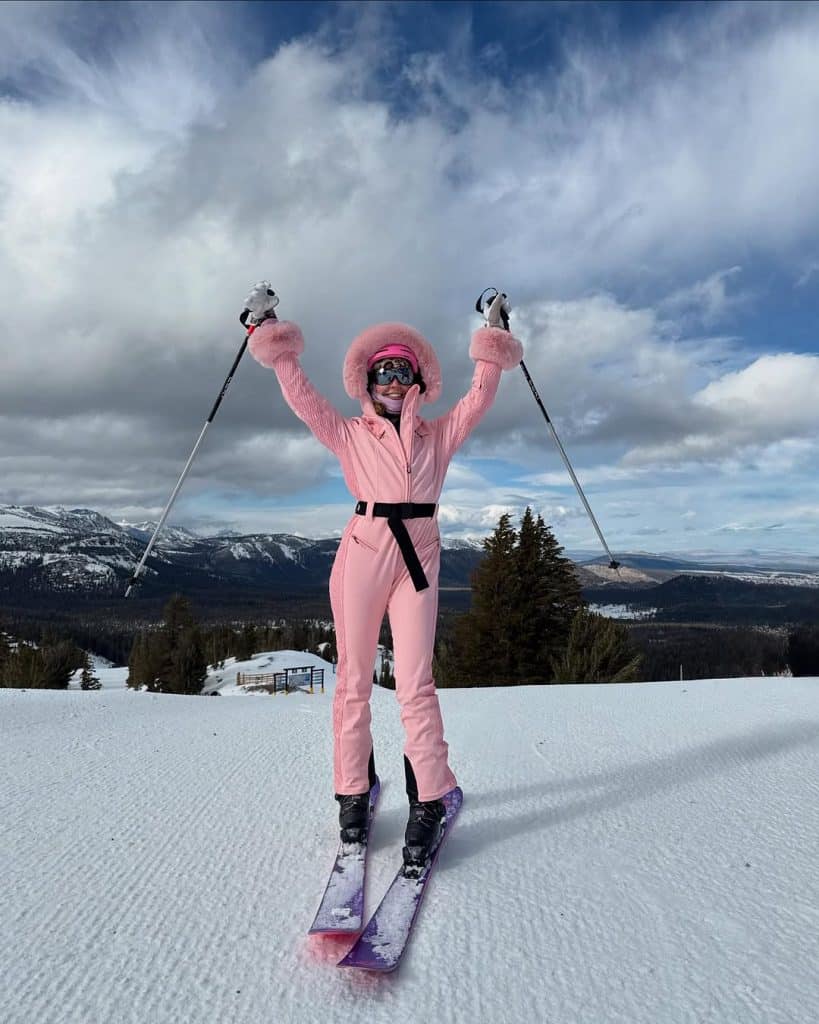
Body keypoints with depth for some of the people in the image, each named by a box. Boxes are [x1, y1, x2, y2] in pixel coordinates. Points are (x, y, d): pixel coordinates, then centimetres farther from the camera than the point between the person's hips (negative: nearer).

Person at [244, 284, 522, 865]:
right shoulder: (349, 434, 13)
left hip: (418, 556, 0)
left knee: (415, 683, -4)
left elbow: (480, 397, 10)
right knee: (355, 678, 4)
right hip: (362, 552, 0)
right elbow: (300, 395, 7)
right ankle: (354, 793, 17)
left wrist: (494, 342, 8)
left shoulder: (439, 435, 16)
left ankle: (430, 801, 5)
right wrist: (274, 338, 5)